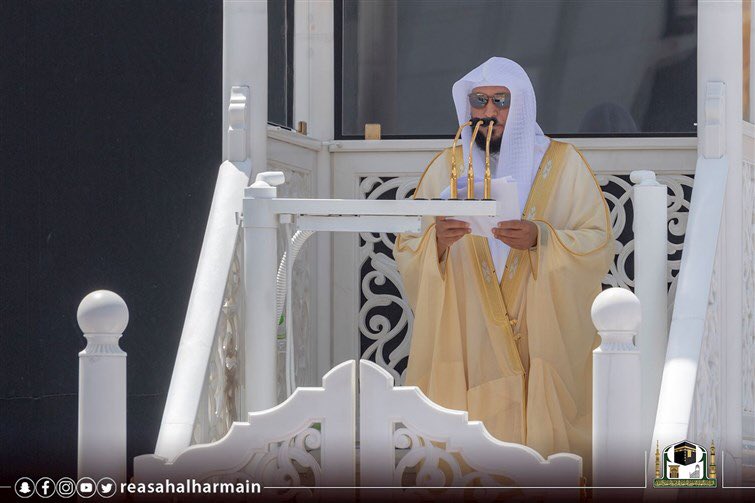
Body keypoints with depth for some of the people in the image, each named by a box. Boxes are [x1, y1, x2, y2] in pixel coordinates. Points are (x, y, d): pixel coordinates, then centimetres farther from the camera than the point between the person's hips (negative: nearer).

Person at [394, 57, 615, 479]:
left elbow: (599, 243, -3)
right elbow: (406, 251, 6)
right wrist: (437, 240, -16)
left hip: (545, 343, -1)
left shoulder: (563, 164, 4)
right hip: (468, 345, 1)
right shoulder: (447, 168, 9)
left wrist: (540, 239, -19)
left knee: (543, 442, -6)